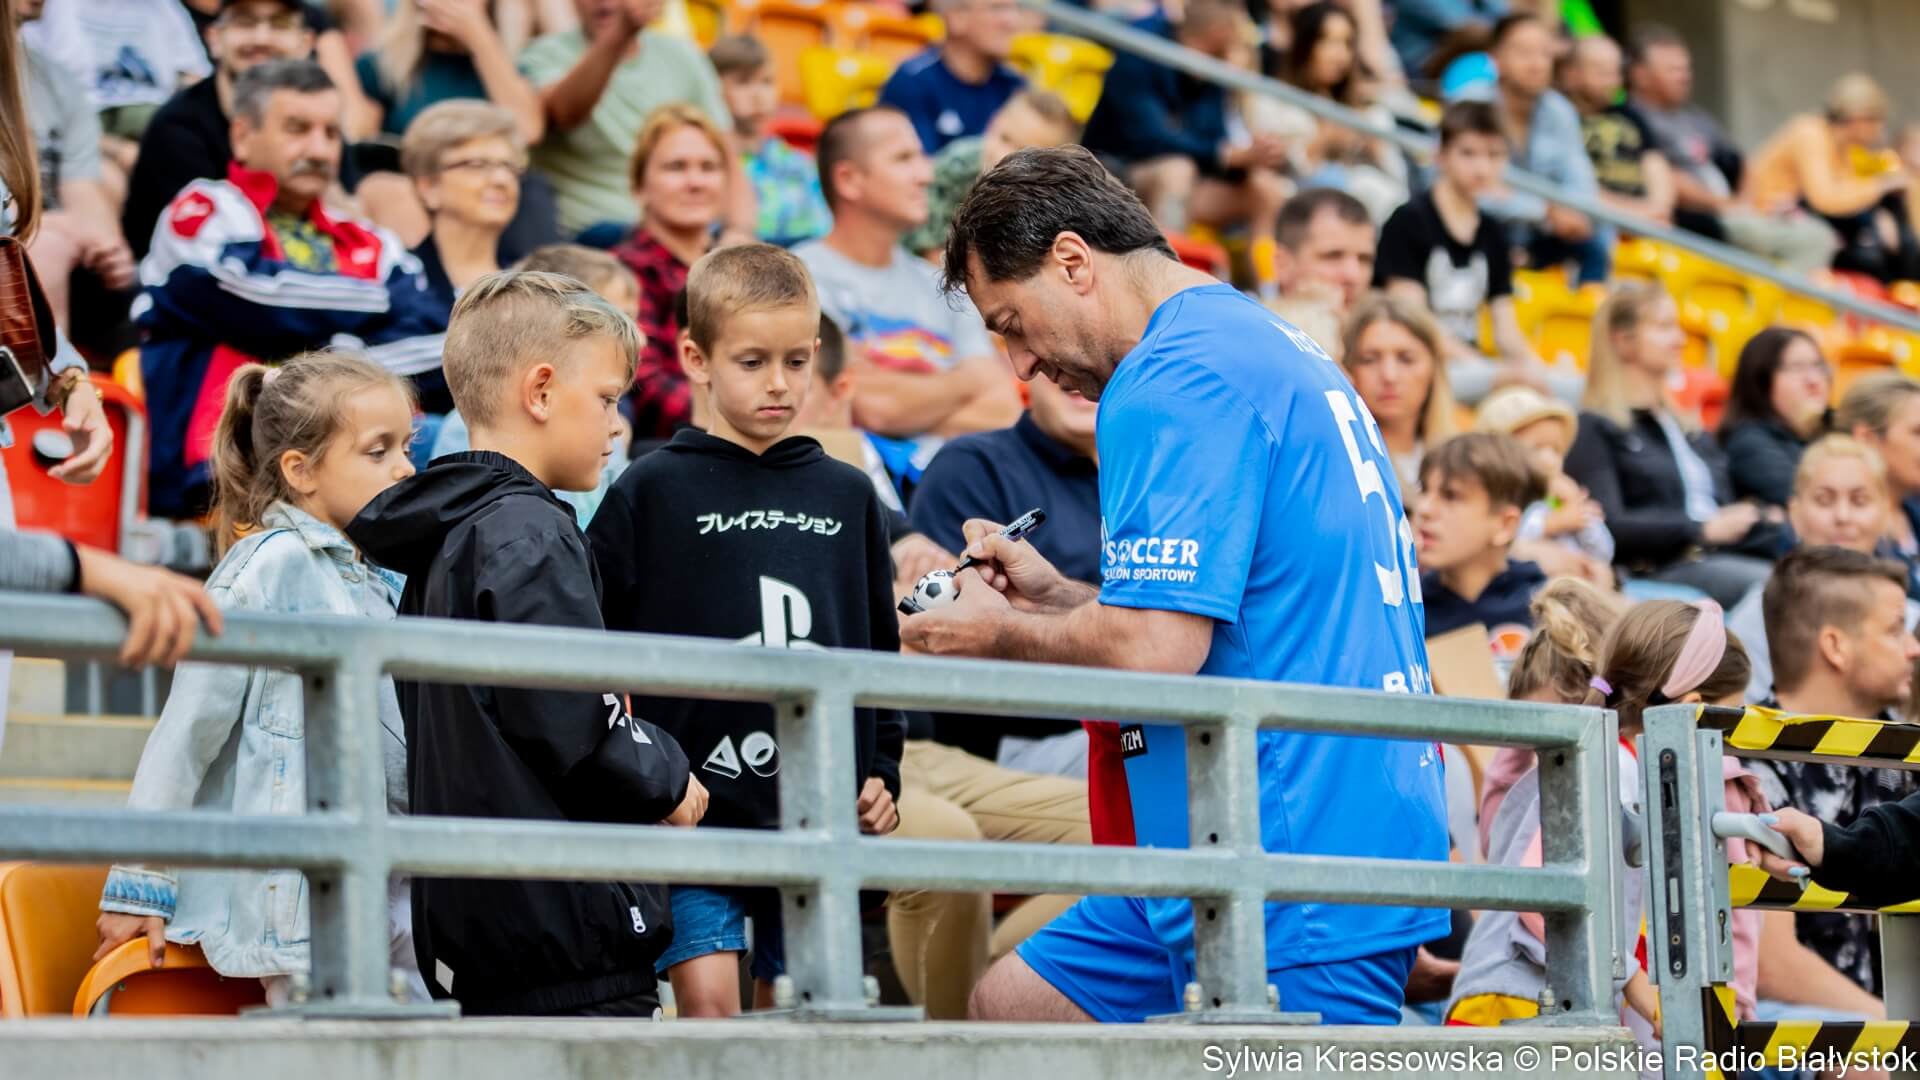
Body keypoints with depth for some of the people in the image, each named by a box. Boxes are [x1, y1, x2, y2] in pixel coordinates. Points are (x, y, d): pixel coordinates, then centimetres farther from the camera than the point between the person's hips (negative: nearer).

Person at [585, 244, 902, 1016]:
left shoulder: (848, 498, 12)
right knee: (707, 1001, -11)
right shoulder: (651, 494, -1)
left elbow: (881, 650, 18)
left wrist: (881, 771, 9)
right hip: (690, 807, -4)